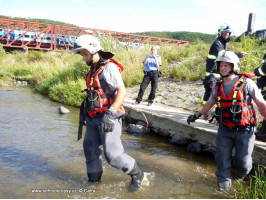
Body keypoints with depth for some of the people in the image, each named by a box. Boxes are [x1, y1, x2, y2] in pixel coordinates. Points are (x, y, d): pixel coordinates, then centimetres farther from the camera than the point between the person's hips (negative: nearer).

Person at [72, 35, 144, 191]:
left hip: (109, 119, -9)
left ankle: (136, 174, 15)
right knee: (90, 147, 12)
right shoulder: (94, 70, 14)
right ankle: (94, 179, 31)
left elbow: (122, 91, -21)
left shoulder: (109, 67, -13)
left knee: (112, 154, -8)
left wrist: (110, 114, -29)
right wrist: (84, 112, 21)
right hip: (94, 118, 9)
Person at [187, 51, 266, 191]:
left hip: (244, 130, -3)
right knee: (222, 157, 5)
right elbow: (210, 103, 21)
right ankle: (224, 182, 27)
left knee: (243, 161, 5)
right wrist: (197, 115, 26)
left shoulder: (246, 83, -9)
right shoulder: (218, 86, 5)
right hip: (225, 130, 4)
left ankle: (240, 177, 38)